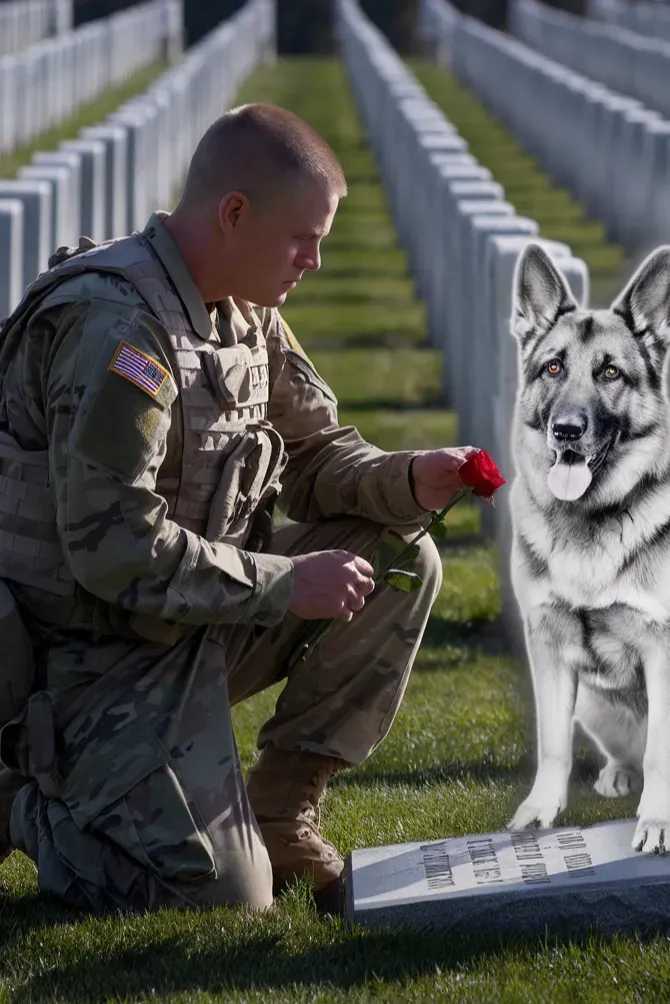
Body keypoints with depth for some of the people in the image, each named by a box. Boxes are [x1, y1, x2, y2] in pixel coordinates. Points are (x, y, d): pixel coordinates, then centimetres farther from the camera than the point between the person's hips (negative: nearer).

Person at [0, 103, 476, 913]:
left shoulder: (245, 313, 6)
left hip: (196, 625, 9)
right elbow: (112, 546, -28)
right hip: (98, 655, -9)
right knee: (224, 894, -19)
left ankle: (276, 813, 7)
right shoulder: (115, 325, -24)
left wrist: (407, 481, -6)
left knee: (402, 563, 0)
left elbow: (314, 451, 16)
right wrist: (287, 584, -22)